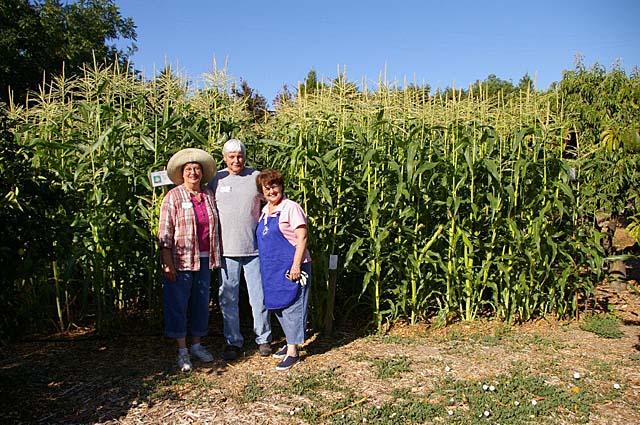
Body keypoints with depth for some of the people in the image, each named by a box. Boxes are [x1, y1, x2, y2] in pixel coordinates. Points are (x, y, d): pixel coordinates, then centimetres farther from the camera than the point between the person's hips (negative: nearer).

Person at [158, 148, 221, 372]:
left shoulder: (209, 196, 9)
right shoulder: (173, 197, -5)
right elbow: (165, 232, -9)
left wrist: (214, 257, 12)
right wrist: (167, 263, -14)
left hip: (204, 260, 5)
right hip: (180, 260, -5)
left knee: (202, 302, 12)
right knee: (178, 305, 3)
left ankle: (197, 344, 27)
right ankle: (182, 350, 15)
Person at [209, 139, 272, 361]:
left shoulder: (256, 177, 1)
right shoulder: (215, 179, 4)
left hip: (254, 249, -1)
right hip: (226, 250, 1)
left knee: (259, 297, 6)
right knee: (228, 298, 9)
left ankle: (263, 338, 23)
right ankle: (233, 341, 23)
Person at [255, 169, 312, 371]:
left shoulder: (290, 207, -9)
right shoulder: (265, 211, 14)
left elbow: (302, 238, -15)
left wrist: (296, 265, -21)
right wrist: (265, 267, 19)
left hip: (290, 268, -8)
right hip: (272, 269, 8)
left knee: (291, 306, -3)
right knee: (278, 306, 14)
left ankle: (292, 352, 4)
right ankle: (290, 343, 29)